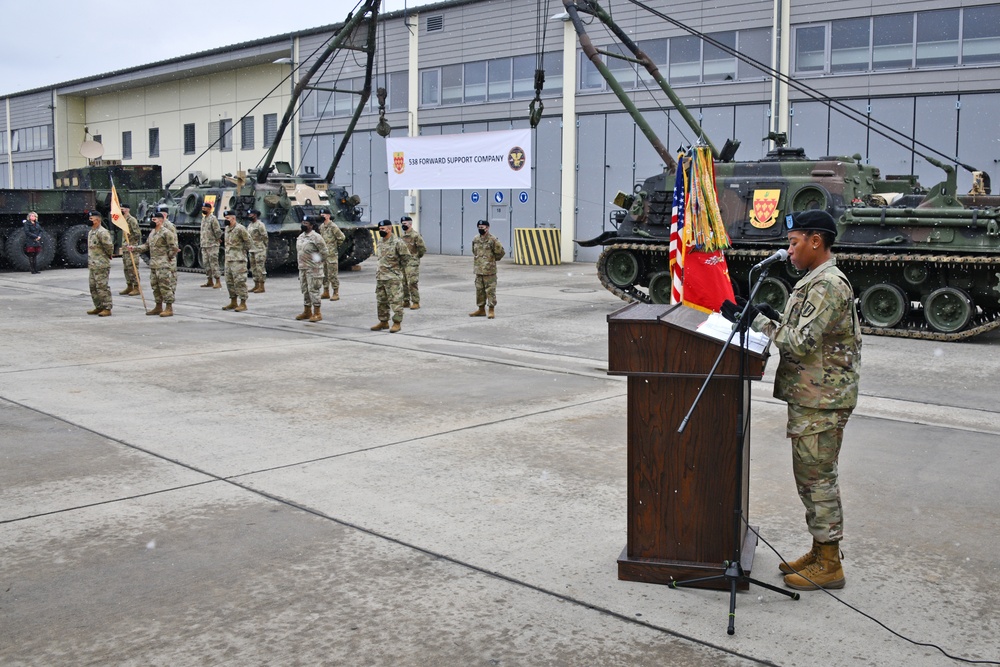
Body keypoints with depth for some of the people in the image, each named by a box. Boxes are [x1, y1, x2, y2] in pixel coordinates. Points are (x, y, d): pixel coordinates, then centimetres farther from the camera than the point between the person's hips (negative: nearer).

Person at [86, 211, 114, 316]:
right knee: (93, 287, 13)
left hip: (101, 265, -10)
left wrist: (109, 255, -5)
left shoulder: (102, 232, -16)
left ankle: (107, 308, -4)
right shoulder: (91, 232, 16)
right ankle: (99, 307, 21)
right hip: (92, 265, 10)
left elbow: (109, 246, -22)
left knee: (102, 287, -8)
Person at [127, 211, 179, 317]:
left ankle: (169, 308, -6)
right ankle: (159, 307, 22)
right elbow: (147, 245, 21)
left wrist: (170, 256, -13)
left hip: (164, 265, -9)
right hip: (153, 264, 9)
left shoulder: (166, 232, -11)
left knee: (165, 286, -8)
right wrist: (134, 248, 13)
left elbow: (173, 247, -12)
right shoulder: (152, 232, 17)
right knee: (155, 286, 13)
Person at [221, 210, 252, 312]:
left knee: (239, 281, -8)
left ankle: (243, 304, -5)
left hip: (238, 260, -9)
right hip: (228, 259, 9)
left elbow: (248, 241, -11)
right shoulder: (227, 228, 14)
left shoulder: (240, 229, -14)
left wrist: (244, 249, -4)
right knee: (229, 281, 13)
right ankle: (233, 302, 22)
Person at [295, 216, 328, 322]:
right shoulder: (301, 236, 12)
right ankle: (306, 312, 25)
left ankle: (316, 313, -1)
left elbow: (325, 251, -13)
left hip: (313, 269, -8)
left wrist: (318, 262, -5)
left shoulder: (316, 237, -14)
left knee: (313, 290, -7)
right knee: (305, 290, 14)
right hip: (302, 268, 8)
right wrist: (302, 261, 17)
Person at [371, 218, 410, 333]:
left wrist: (397, 267, -2)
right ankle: (383, 322, 22)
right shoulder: (380, 241, 10)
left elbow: (405, 256, -10)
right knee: (381, 301, 13)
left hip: (393, 277, -8)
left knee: (395, 301, -5)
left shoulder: (397, 243, -14)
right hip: (380, 276, 8)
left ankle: (397, 323, 1)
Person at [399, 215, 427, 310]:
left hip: (412, 263, -8)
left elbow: (423, 248, -11)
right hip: (402, 262, 8)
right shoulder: (403, 235, 14)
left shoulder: (415, 235, -12)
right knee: (403, 283, 10)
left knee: (412, 283, -11)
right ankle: (406, 301, 18)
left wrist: (416, 256, -1)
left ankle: (415, 302, -6)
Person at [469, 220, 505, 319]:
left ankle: (491, 310, 1)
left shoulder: (492, 240, -10)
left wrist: (491, 259, 3)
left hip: (489, 270, -7)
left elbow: (501, 252, -6)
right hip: (478, 270, 7)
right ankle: (481, 309, 22)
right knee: (479, 290, 12)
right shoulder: (475, 240, 10)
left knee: (490, 290, -4)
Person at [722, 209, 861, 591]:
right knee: (811, 477, 17)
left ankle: (828, 565, 9)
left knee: (818, 478, -2)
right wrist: (773, 318, 4)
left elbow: (802, 342, -25)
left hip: (822, 402, -10)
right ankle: (820, 550, 28)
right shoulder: (816, 281, 14)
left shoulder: (829, 285, -19)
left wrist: (758, 320, -19)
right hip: (808, 398, 10)